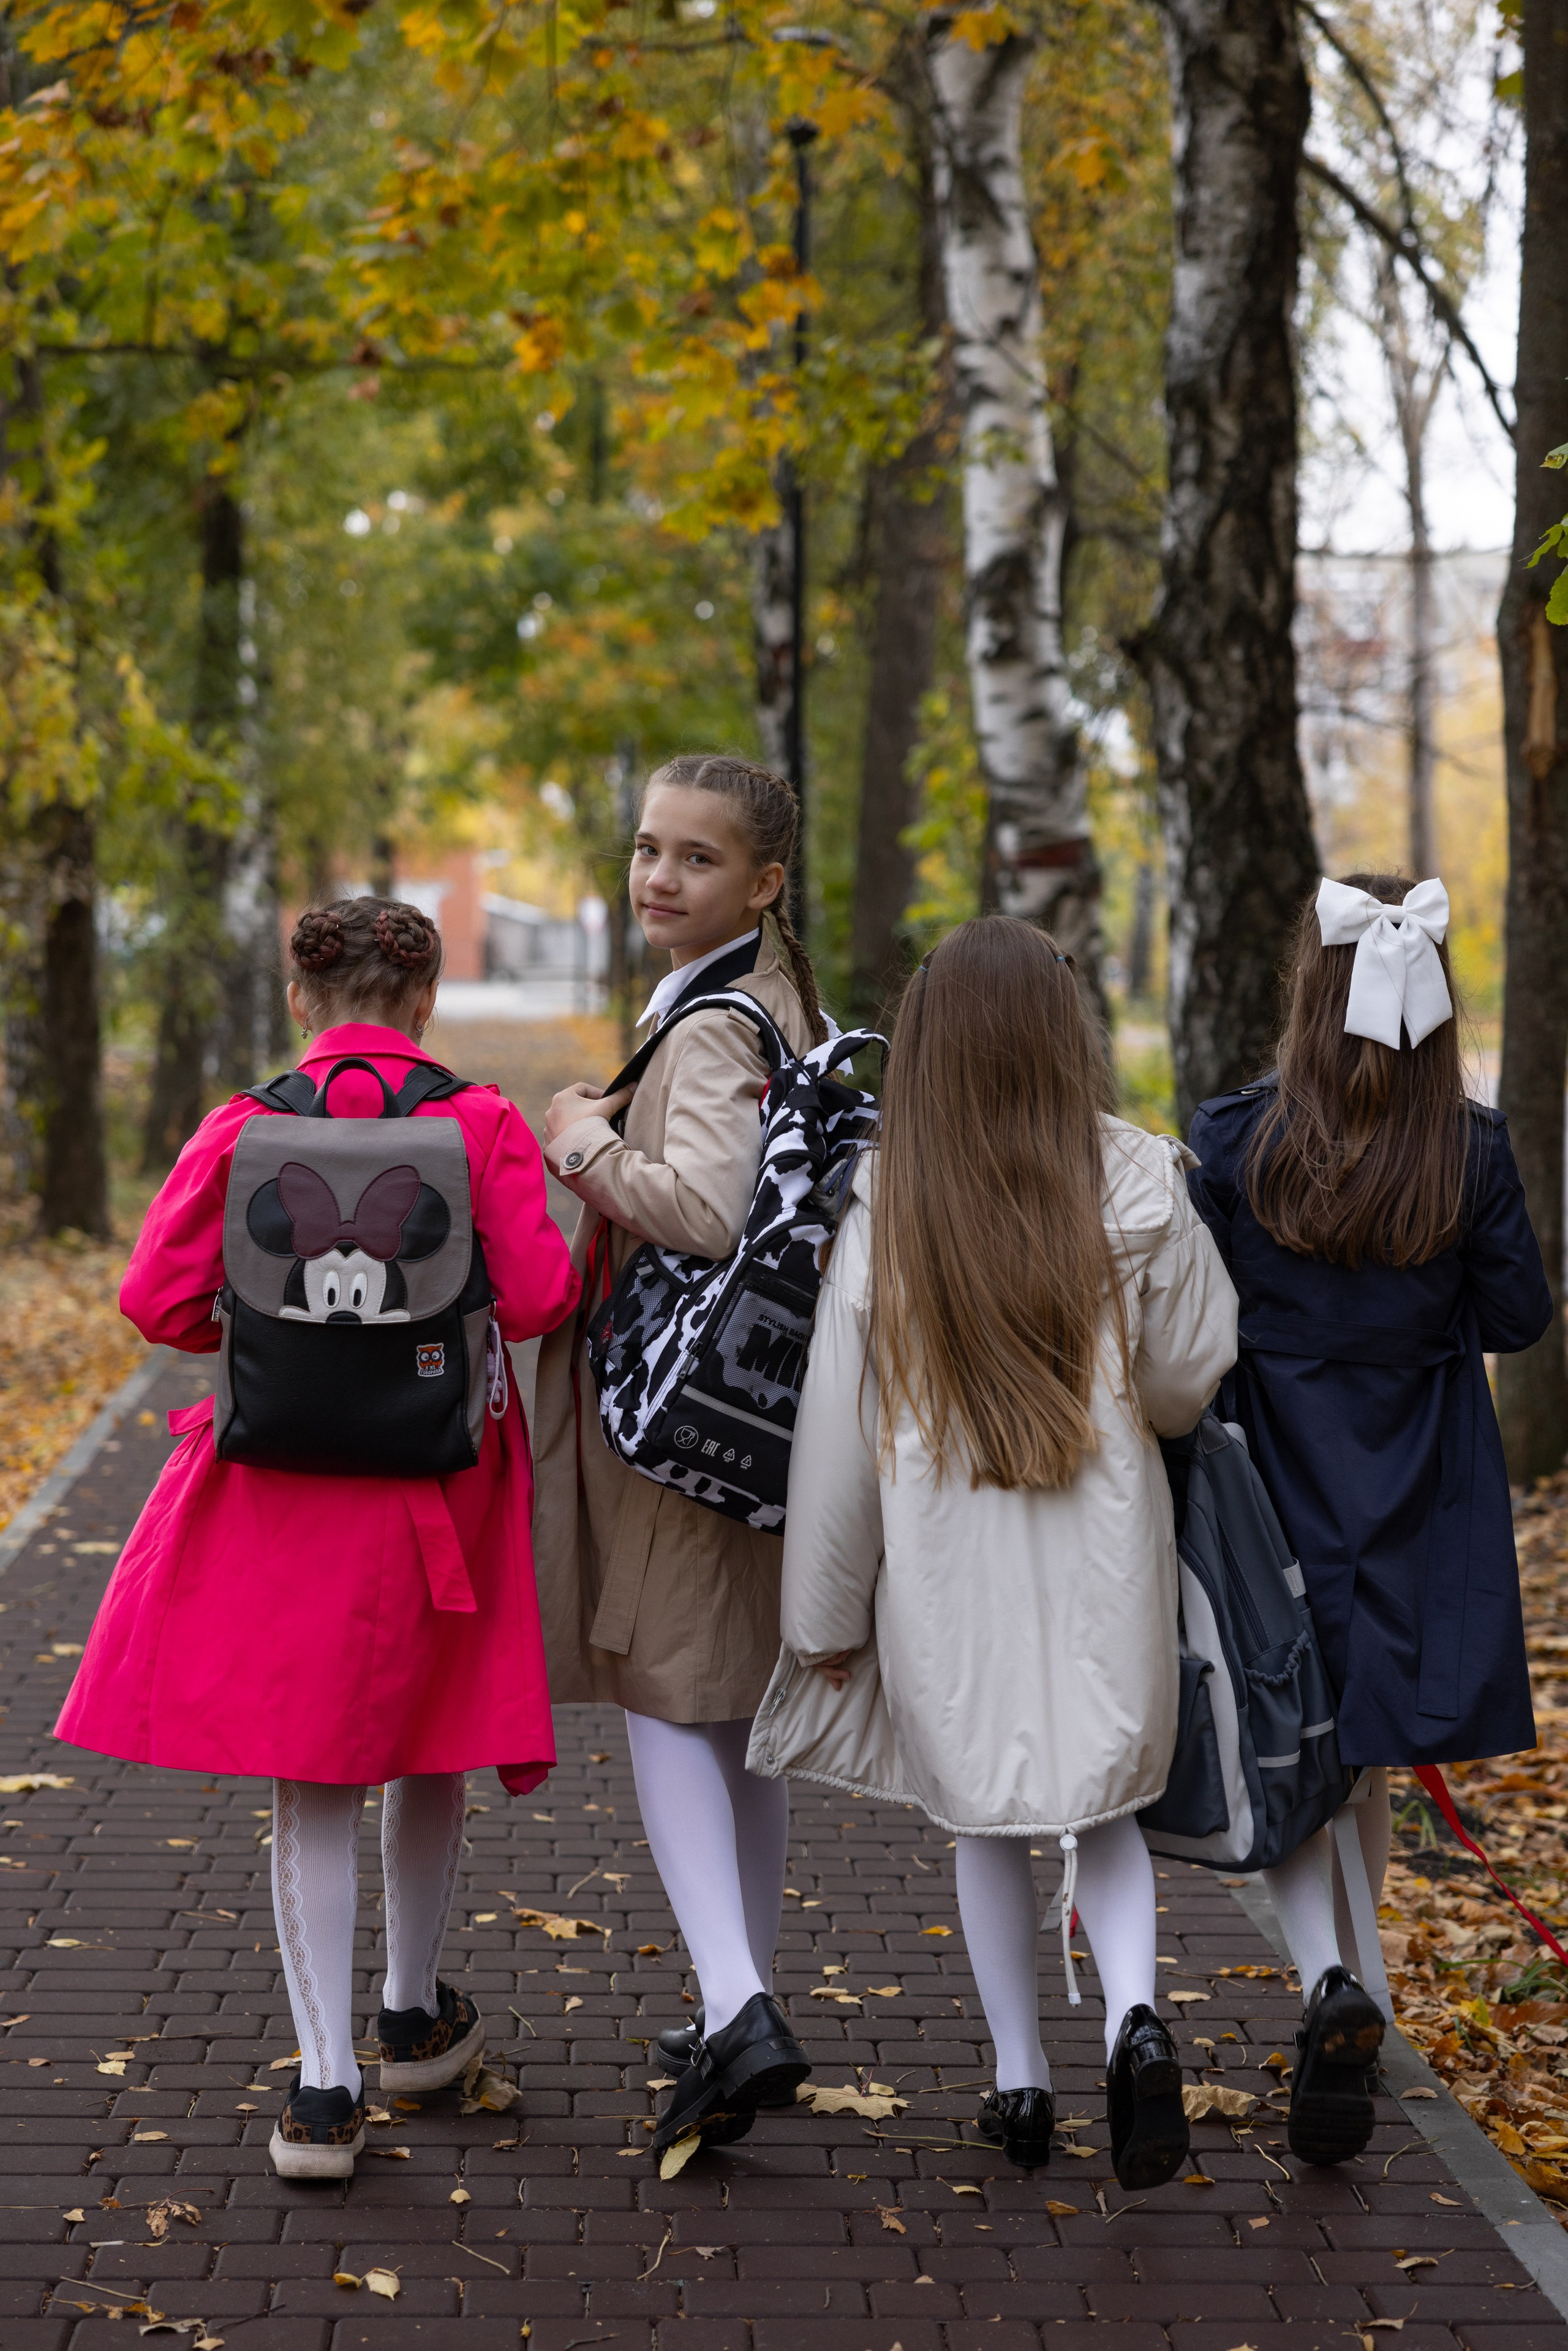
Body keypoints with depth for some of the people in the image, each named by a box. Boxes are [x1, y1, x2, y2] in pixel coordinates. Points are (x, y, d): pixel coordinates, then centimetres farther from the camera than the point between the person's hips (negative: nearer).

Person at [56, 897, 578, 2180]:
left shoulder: (246, 1127, -4)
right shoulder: (481, 1124, -6)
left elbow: (157, 1299, -6)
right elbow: (536, 1300, -10)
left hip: (278, 1490, 0)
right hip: (439, 1484, 0)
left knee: (311, 1782, 5)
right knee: (424, 1747, 19)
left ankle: (326, 2083, 0)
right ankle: (415, 2014, 37)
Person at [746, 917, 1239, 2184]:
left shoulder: (885, 1207, -8)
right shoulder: (1138, 1187, -8)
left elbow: (840, 1416, -5)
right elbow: (1189, 1376, -1)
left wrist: (827, 1608, 4)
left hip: (947, 1563, 0)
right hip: (1103, 1555, 0)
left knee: (985, 1819, 15)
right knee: (1103, 1809, 13)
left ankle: (1021, 2079, 19)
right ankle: (1136, 2013, -11)